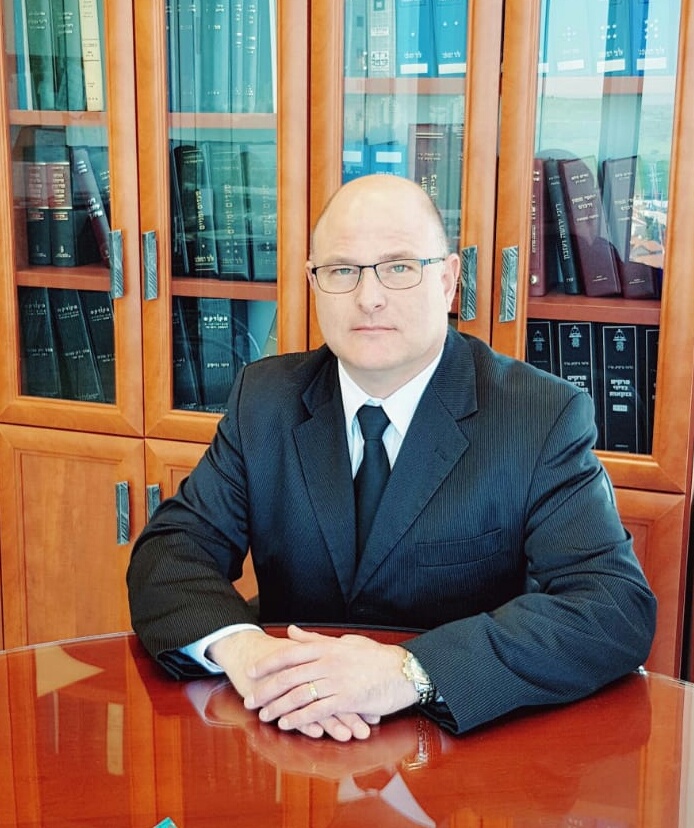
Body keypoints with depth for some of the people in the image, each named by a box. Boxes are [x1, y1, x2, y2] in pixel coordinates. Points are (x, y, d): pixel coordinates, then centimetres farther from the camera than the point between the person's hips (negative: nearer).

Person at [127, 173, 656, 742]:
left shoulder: (544, 417, -9)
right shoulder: (264, 400, 3)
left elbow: (618, 608, -18)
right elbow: (172, 546, 0)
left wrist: (411, 672, -31)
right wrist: (237, 645, -23)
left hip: (469, 738, -1)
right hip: (291, 749, 2)